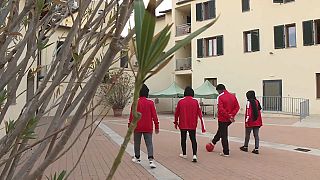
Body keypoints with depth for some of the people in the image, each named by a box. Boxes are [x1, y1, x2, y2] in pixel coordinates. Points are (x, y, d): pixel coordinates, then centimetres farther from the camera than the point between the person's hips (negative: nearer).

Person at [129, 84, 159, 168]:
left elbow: (132, 116, -4)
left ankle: (137, 158, 32)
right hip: (148, 127, 1)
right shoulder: (150, 103, -4)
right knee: (149, 143, 3)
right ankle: (151, 160, -11)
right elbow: (154, 116, -3)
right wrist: (156, 126, 5)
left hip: (137, 127, -1)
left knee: (137, 143, 17)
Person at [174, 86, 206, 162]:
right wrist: (202, 126, 1)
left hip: (183, 125, 0)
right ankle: (194, 155, -4)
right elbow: (200, 114, -4)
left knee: (183, 139, 14)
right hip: (192, 125, 0)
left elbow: (176, 113, 2)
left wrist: (176, 122, 17)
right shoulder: (195, 102, -5)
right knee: (193, 139, 9)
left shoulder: (180, 102, -6)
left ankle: (184, 154, 27)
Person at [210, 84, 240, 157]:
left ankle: (226, 152, 12)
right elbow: (237, 107, 2)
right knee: (220, 130, 28)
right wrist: (232, 115, -6)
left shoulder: (220, 97, -14)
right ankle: (214, 142, 47)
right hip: (229, 120, 7)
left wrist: (229, 116, -18)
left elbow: (221, 109, -23)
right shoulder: (233, 96, 5)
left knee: (224, 135, 5)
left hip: (222, 119, -7)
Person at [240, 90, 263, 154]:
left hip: (250, 122, -6)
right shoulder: (257, 101, 8)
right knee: (256, 135, 8)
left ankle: (245, 147, 24)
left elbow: (248, 112, -17)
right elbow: (259, 111, 14)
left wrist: (246, 120, -14)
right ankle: (256, 149, 8)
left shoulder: (249, 102, -11)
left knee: (247, 134, 10)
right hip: (257, 122, 6)